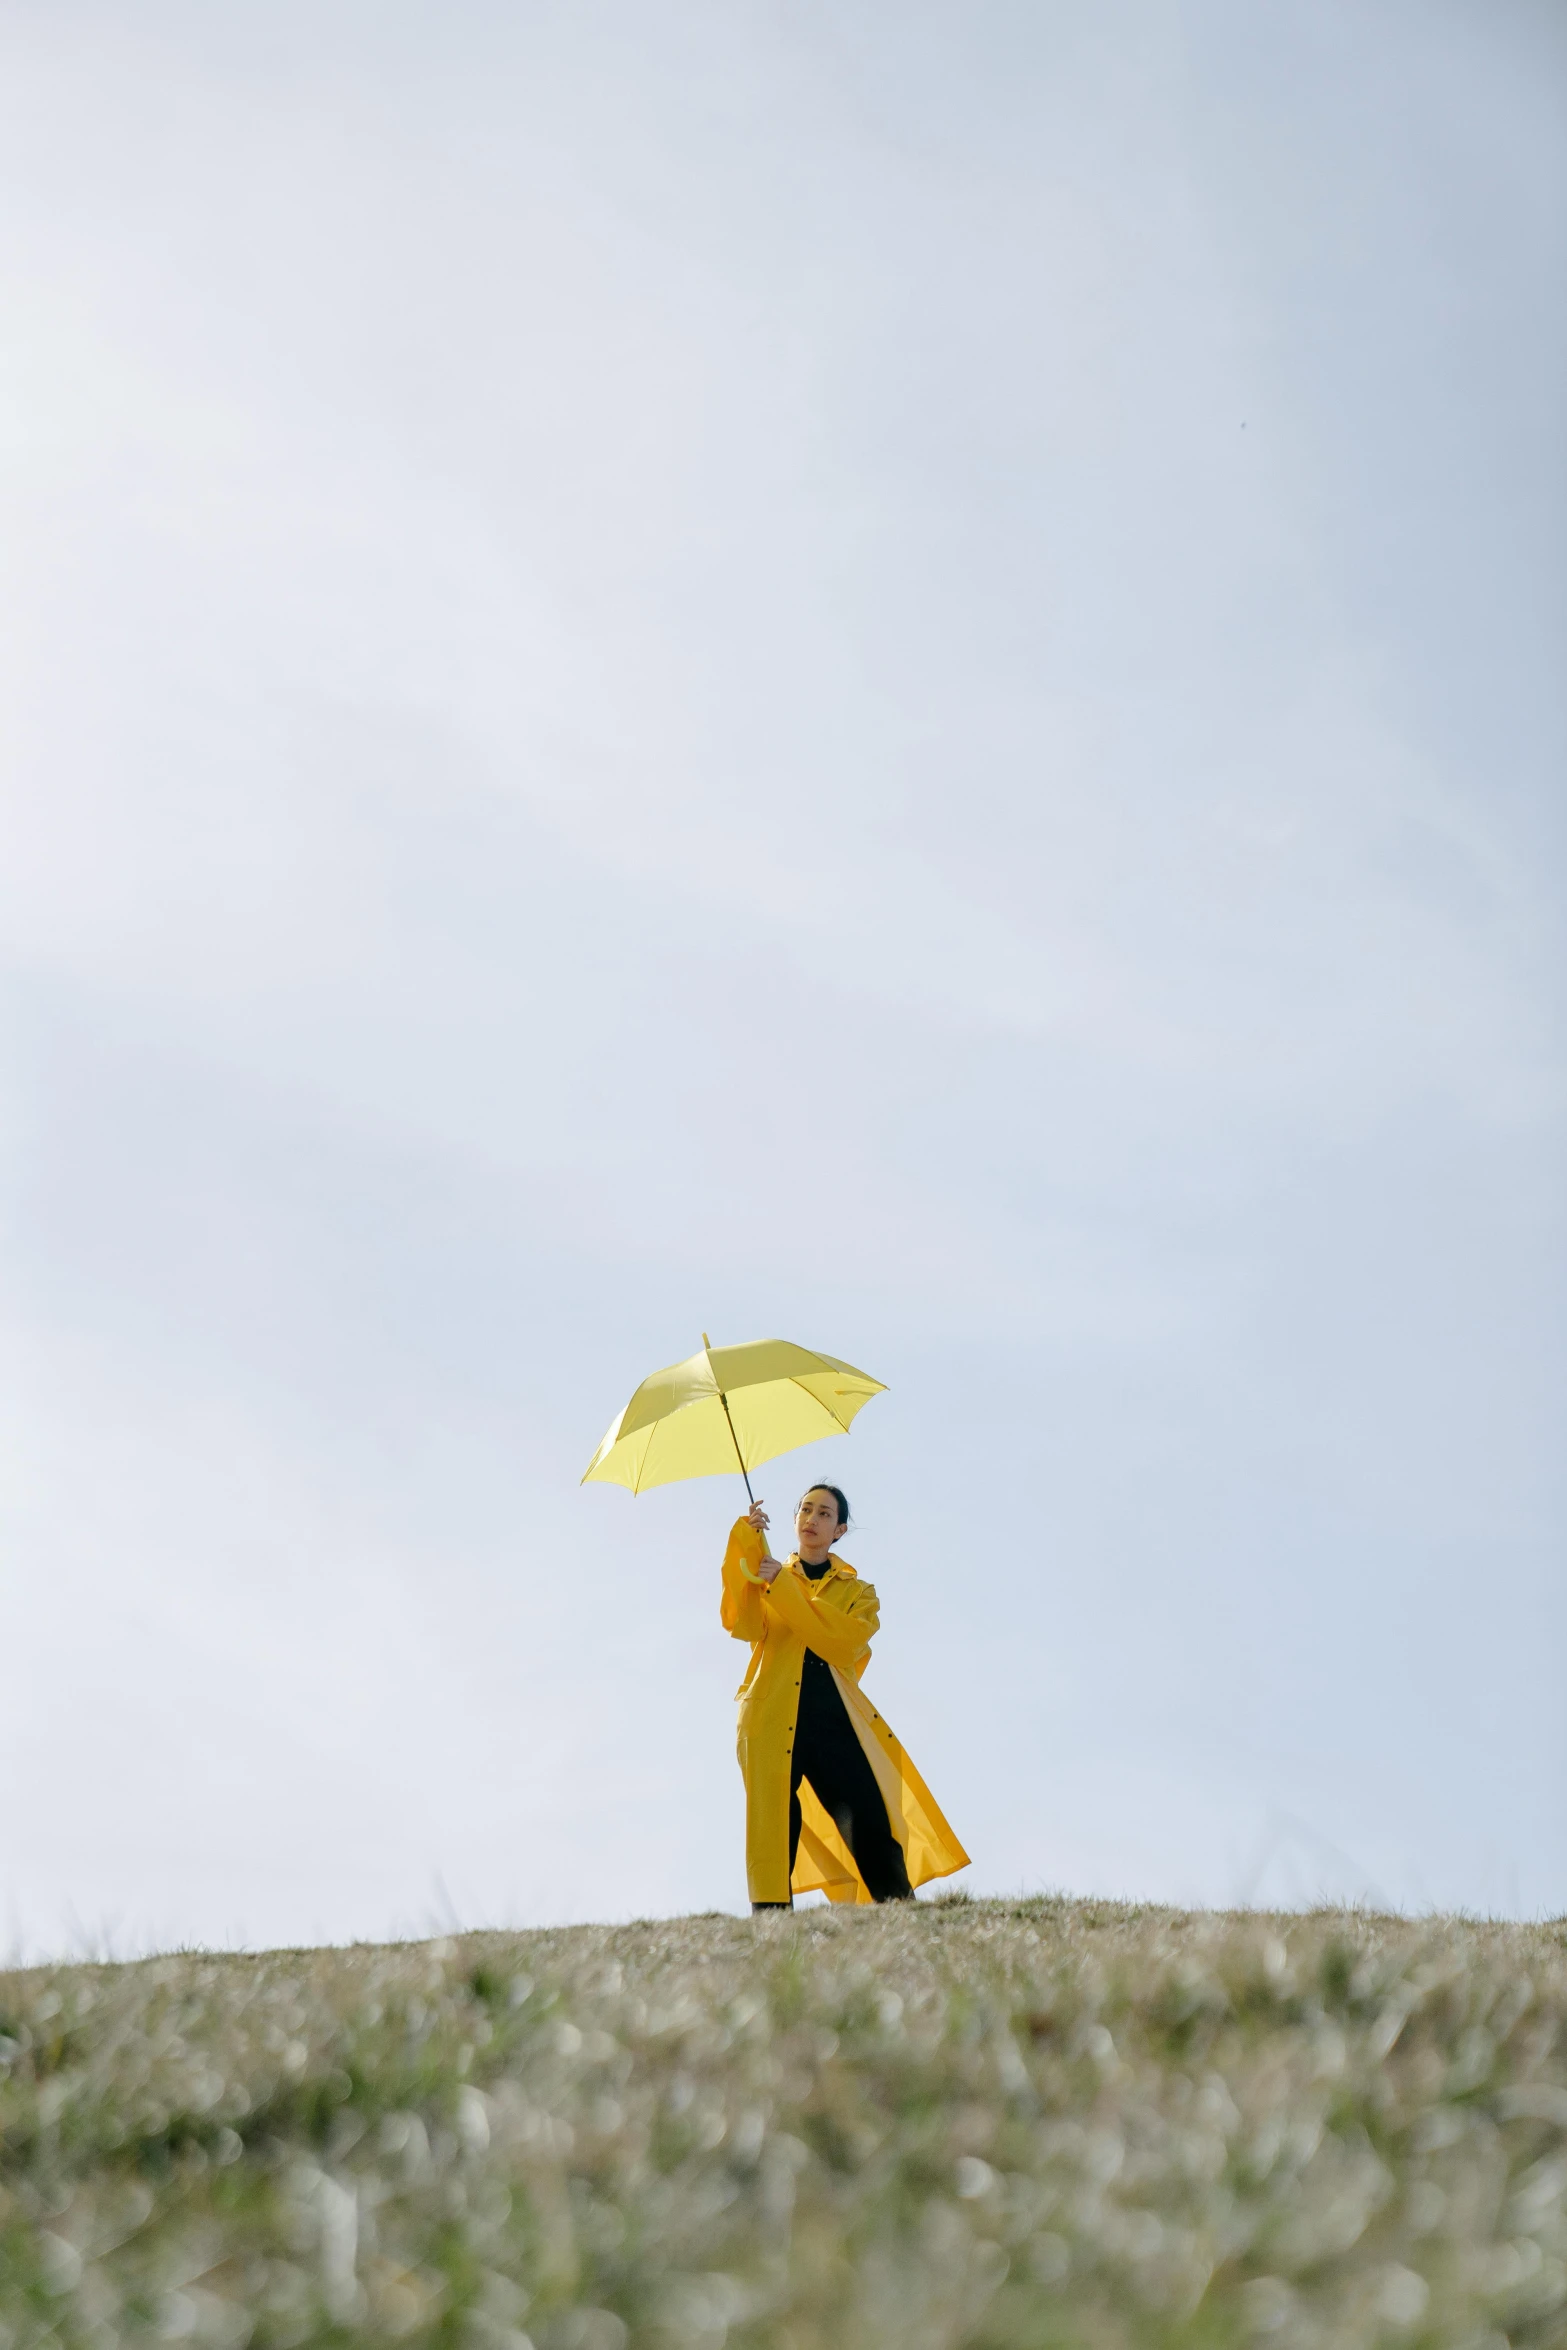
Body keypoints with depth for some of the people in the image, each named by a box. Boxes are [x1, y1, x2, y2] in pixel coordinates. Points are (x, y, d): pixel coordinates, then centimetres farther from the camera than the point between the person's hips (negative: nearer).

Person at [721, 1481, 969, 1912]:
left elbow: (843, 1643, -6)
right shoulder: (768, 1579, 19)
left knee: (875, 1845, -11)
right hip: (773, 1723, 0)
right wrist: (745, 1544, -11)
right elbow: (742, 1625, -4)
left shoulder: (857, 1593, 17)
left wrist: (783, 1586, -9)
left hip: (836, 1724, 0)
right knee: (774, 1838, -11)